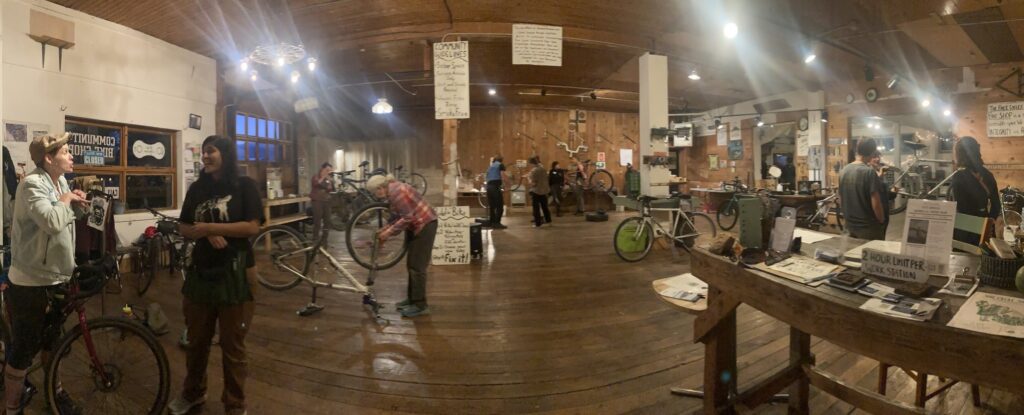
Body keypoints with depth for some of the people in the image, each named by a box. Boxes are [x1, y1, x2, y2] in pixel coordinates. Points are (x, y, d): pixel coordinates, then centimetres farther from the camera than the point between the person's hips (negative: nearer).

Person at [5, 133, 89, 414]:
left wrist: (78, 206, -2)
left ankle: (55, 391, 40)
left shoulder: (60, 181, 6)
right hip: (30, 283, -8)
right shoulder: (32, 184, -20)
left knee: (52, 340, 22)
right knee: (24, 349, 5)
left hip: (55, 277, 8)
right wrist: (64, 200, -17)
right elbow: (52, 222, -35)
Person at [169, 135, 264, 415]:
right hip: (200, 272, 5)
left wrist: (208, 226, -13)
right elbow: (184, 229, 8)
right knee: (196, 340, 18)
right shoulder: (197, 189, 10)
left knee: (233, 345, 5)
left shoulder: (244, 185, -5)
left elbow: (253, 227, -14)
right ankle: (193, 392, 40)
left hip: (235, 274, -5)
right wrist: (208, 234, -12)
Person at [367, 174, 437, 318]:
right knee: (411, 265, 16)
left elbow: (407, 218, -25)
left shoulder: (397, 191, -22)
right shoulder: (391, 192, 8)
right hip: (415, 226, 10)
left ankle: (420, 306, -2)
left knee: (417, 266, -8)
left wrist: (388, 233, -20)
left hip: (425, 224, -10)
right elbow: (397, 218, 10)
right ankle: (412, 299, 27)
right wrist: (383, 230, 1)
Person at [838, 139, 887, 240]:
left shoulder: (843, 171, 2)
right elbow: (875, 204, -18)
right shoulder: (869, 171, -17)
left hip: (850, 226, 6)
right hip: (869, 227, -6)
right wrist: (882, 222, -3)